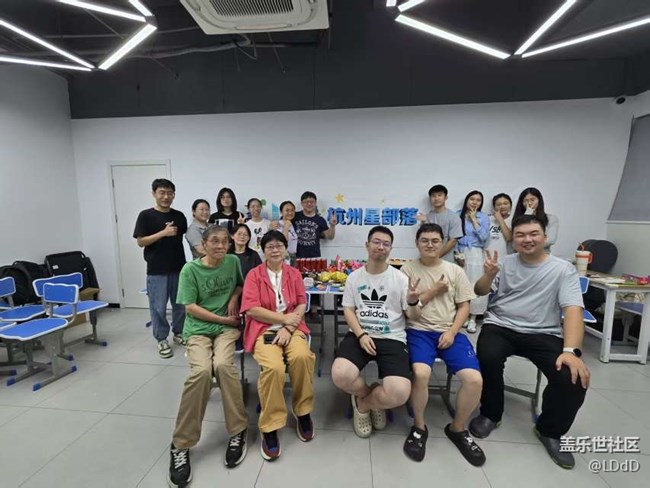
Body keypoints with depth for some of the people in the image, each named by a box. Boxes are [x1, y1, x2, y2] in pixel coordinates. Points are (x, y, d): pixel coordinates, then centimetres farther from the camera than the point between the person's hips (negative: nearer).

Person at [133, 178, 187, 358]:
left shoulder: (179, 216, 7)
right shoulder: (146, 216, -4)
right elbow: (141, 241, -8)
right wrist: (163, 233, -19)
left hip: (178, 267, 4)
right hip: (156, 270, -3)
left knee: (180, 303, 12)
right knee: (158, 307, 5)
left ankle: (178, 333, 30)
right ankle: (162, 340, 20)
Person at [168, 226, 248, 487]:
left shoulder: (233, 262, 4)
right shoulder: (191, 269, -4)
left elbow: (241, 285, 20)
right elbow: (190, 307, -7)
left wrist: (234, 297, -2)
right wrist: (223, 318, -10)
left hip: (227, 327, 1)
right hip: (198, 329, -1)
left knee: (223, 365, -28)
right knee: (201, 370, -29)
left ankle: (238, 431, -8)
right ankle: (181, 445, -9)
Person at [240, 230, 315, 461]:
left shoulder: (294, 273, 11)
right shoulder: (254, 275, 3)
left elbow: (301, 305, 4)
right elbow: (251, 309, -7)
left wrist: (288, 326, -12)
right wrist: (284, 318, -11)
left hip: (292, 327, 2)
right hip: (264, 328, -2)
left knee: (302, 357, -29)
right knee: (273, 367, -30)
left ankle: (303, 411, -2)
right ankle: (270, 427, -8)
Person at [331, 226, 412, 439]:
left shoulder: (400, 278, 2)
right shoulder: (354, 276, 7)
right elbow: (348, 310, 6)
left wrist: (414, 302, -22)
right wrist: (361, 335, -10)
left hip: (392, 338, -1)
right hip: (360, 335, 1)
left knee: (399, 393, -25)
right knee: (340, 375, -27)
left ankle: (363, 404, 12)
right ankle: (371, 397, 11)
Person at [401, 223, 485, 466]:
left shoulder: (455, 270, 11)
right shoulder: (408, 269, 3)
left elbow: (464, 306, 9)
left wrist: (452, 332, -6)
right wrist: (433, 291, -6)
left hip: (450, 331, 3)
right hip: (419, 330, -2)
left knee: (474, 379, -18)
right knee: (420, 372, -30)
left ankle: (457, 429, 12)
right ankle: (419, 427, 0)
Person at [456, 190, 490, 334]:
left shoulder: (483, 217, 5)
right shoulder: (458, 215, 4)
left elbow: (484, 237, -7)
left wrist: (474, 220, -6)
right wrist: (458, 254, -4)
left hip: (476, 254, 0)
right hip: (460, 253, 0)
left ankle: (472, 319, 7)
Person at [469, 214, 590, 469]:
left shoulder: (563, 269, 0)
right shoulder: (505, 263, 7)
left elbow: (573, 310, -10)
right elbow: (479, 292, 6)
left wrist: (571, 350, -24)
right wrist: (489, 275, -17)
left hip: (544, 334, 0)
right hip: (500, 327, 0)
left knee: (574, 377, -22)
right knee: (488, 358, -29)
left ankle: (549, 430, 10)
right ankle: (490, 414, 1)